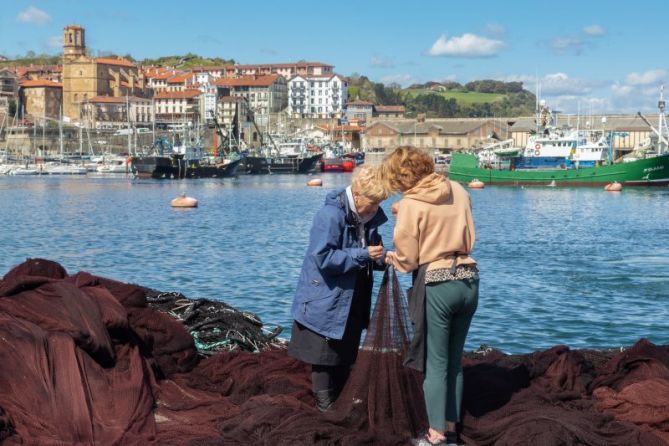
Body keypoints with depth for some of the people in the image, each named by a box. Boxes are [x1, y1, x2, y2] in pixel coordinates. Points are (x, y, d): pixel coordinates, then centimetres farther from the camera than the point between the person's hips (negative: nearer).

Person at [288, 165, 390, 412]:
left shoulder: (369, 216, 3)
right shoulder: (331, 215, -22)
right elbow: (323, 258, -27)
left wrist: (381, 257, -7)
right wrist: (363, 255, -27)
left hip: (352, 302, 8)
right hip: (325, 302, -8)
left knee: (346, 355, 17)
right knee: (324, 356, 4)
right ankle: (325, 407, 17)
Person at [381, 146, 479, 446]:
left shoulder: (410, 205, -11)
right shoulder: (458, 190, 5)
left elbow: (407, 260, -6)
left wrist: (392, 259, 14)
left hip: (436, 285, -6)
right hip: (468, 280, 6)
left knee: (435, 363, 6)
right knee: (454, 361, 16)